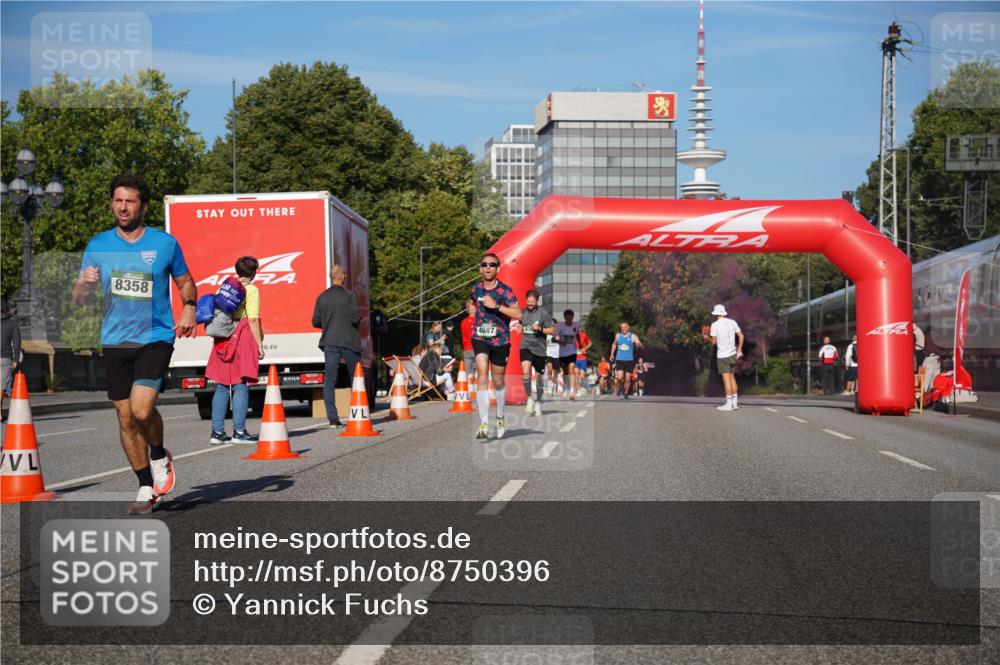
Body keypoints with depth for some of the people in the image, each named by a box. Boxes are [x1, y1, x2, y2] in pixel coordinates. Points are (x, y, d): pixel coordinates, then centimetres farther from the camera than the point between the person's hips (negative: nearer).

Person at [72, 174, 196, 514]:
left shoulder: (165, 243, 0)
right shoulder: (98, 245, 6)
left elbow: (186, 283, 14)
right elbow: (79, 300, 8)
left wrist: (189, 307, -7)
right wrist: (86, 283, -15)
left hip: (155, 338, -3)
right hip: (115, 341, 3)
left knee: (141, 409, -20)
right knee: (125, 417, 6)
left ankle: (160, 457, 12)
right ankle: (146, 487, 22)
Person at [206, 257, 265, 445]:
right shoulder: (251, 290, -3)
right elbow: (253, 319, -11)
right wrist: (259, 344, -8)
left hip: (223, 340, 6)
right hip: (243, 338, -6)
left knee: (222, 386, 9)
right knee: (241, 385, -3)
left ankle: (217, 432, 9)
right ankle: (239, 432, -5)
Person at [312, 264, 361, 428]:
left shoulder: (322, 297, 4)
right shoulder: (348, 295, -7)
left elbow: (315, 322, 5)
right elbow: (355, 318, -12)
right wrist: (358, 320, 10)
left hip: (330, 343, 2)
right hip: (349, 341, -2)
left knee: (329, 380, 2)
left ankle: (333, 419, -4)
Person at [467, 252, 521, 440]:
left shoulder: (505, 291, -9)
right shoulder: (476, 289, 5)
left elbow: (518, 313, -21)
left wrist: (496, 305, -27)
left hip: (500, 340, -1)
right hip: (480, 338, 2)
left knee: (498, 381, 12)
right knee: (482, 377, -17)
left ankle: (500, 418, 38)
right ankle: (484, 425, -20)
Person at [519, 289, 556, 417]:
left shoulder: (543, 313, -6)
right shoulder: (523, 312, 7)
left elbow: (553, 330, -5)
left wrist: (540, 329, -18)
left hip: (539, 348, -2)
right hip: (526, 346, 2)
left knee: (538, 376, 8)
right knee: (525, 371, -22)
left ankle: (538, 403, 25)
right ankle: (529, 399, -11)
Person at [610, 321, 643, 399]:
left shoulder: (633, 336, -5)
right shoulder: (618, 336, 5)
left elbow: (640, 345, -18)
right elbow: (614, 344, 25)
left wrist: (639, 345, -41)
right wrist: (612, 354, 21)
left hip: (629, 360, -1)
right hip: (619, 360, 1)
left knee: (628, 379, 3)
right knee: (620, 377, -13)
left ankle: (626, 392, 22)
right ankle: (621, 387, 18)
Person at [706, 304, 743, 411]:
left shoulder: (715, 324, -9)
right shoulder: (732, 322, 5)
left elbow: (713, 342, -7)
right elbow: (741, 336, 5)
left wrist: (707, 337, 13)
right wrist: (739, 349, 10)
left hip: (723, 356, -5)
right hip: (732, 354, 5)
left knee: (726, 380, -5)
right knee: (732, 378, 13)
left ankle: (729, 404, -5)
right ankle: (735, 403, 13)